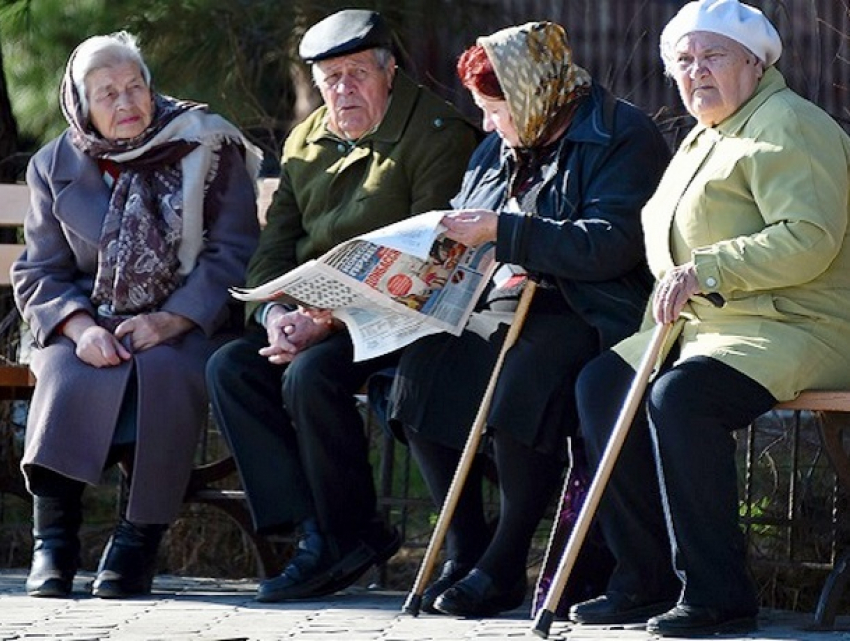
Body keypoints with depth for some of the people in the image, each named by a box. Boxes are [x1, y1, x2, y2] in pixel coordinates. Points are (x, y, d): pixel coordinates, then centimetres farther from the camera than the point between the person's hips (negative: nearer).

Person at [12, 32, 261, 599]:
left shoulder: (207, 147, 1)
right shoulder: (55, 167, 9)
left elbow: (233, 252, -5)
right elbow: (39, 272, 7)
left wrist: (170, 321, -19)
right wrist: (80, 326, -15)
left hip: (186, 324, -2)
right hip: (92, 323, 2)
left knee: (161, 372, -36)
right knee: (68, 375, -32)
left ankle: (140, 541, -27)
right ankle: (54, 542, -26)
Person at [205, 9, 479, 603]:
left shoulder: (437, 132, -7)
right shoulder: (306, 143, 16)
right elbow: (274, 248, 15)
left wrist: (332, 320, -23)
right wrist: (277, 314, -8)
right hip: (315, 319, 8)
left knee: (311, 375, -32)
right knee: (230, 367, -15)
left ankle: (349, 533, -16)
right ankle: (314, 530, -20)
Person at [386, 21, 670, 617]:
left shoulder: (623, 138, -7)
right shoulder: (503, 148, 20)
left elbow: (610, 245, -20)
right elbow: (459, 225, 32)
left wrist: (501, 230, -19)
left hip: (588, 313, -8)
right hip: (504, 304, 8)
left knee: (525, 377, -35)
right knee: (425, 364, -18)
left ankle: (504, 564, -21)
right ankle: (464, 551, -11)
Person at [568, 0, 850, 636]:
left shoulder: (790, 128, -9)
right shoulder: (705, 138, 23)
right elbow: (661, 231, 35)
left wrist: (707, 270, -26)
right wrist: (675, 286, 14)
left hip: (797, 328, -10)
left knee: (679, 395, -32)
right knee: (603, 382, -1)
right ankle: (647, 578, 0)